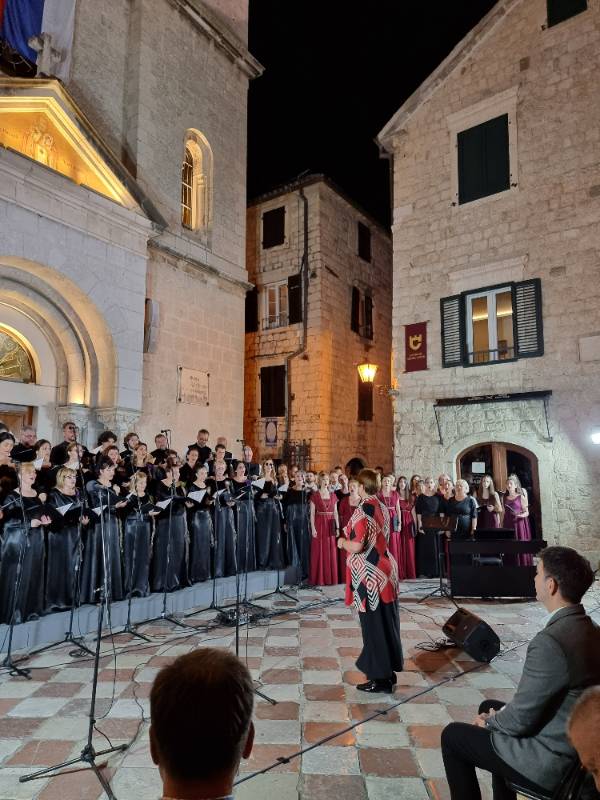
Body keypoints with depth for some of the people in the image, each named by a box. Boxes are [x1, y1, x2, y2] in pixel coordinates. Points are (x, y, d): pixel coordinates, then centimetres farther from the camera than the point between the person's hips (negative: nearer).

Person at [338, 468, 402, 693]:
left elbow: (357, 546, -23)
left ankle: (380, 678, 14)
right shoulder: (383, 508, 7)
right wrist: (351, 534, 18)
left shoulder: (362, 511, -18)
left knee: (373, 626, 4)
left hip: (370, 575, -8)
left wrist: (342, 541, -4)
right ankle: (388, 671, 29)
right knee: (386, 623, 16)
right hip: (385, 570, 8)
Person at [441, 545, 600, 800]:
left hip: (552, 762, -8)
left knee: (452, 735, 6)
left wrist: (490, 721, -1)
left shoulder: (549, 641, -31)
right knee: (489, 706, 25)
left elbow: (520, 720, -22)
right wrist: (497, 715, 6)